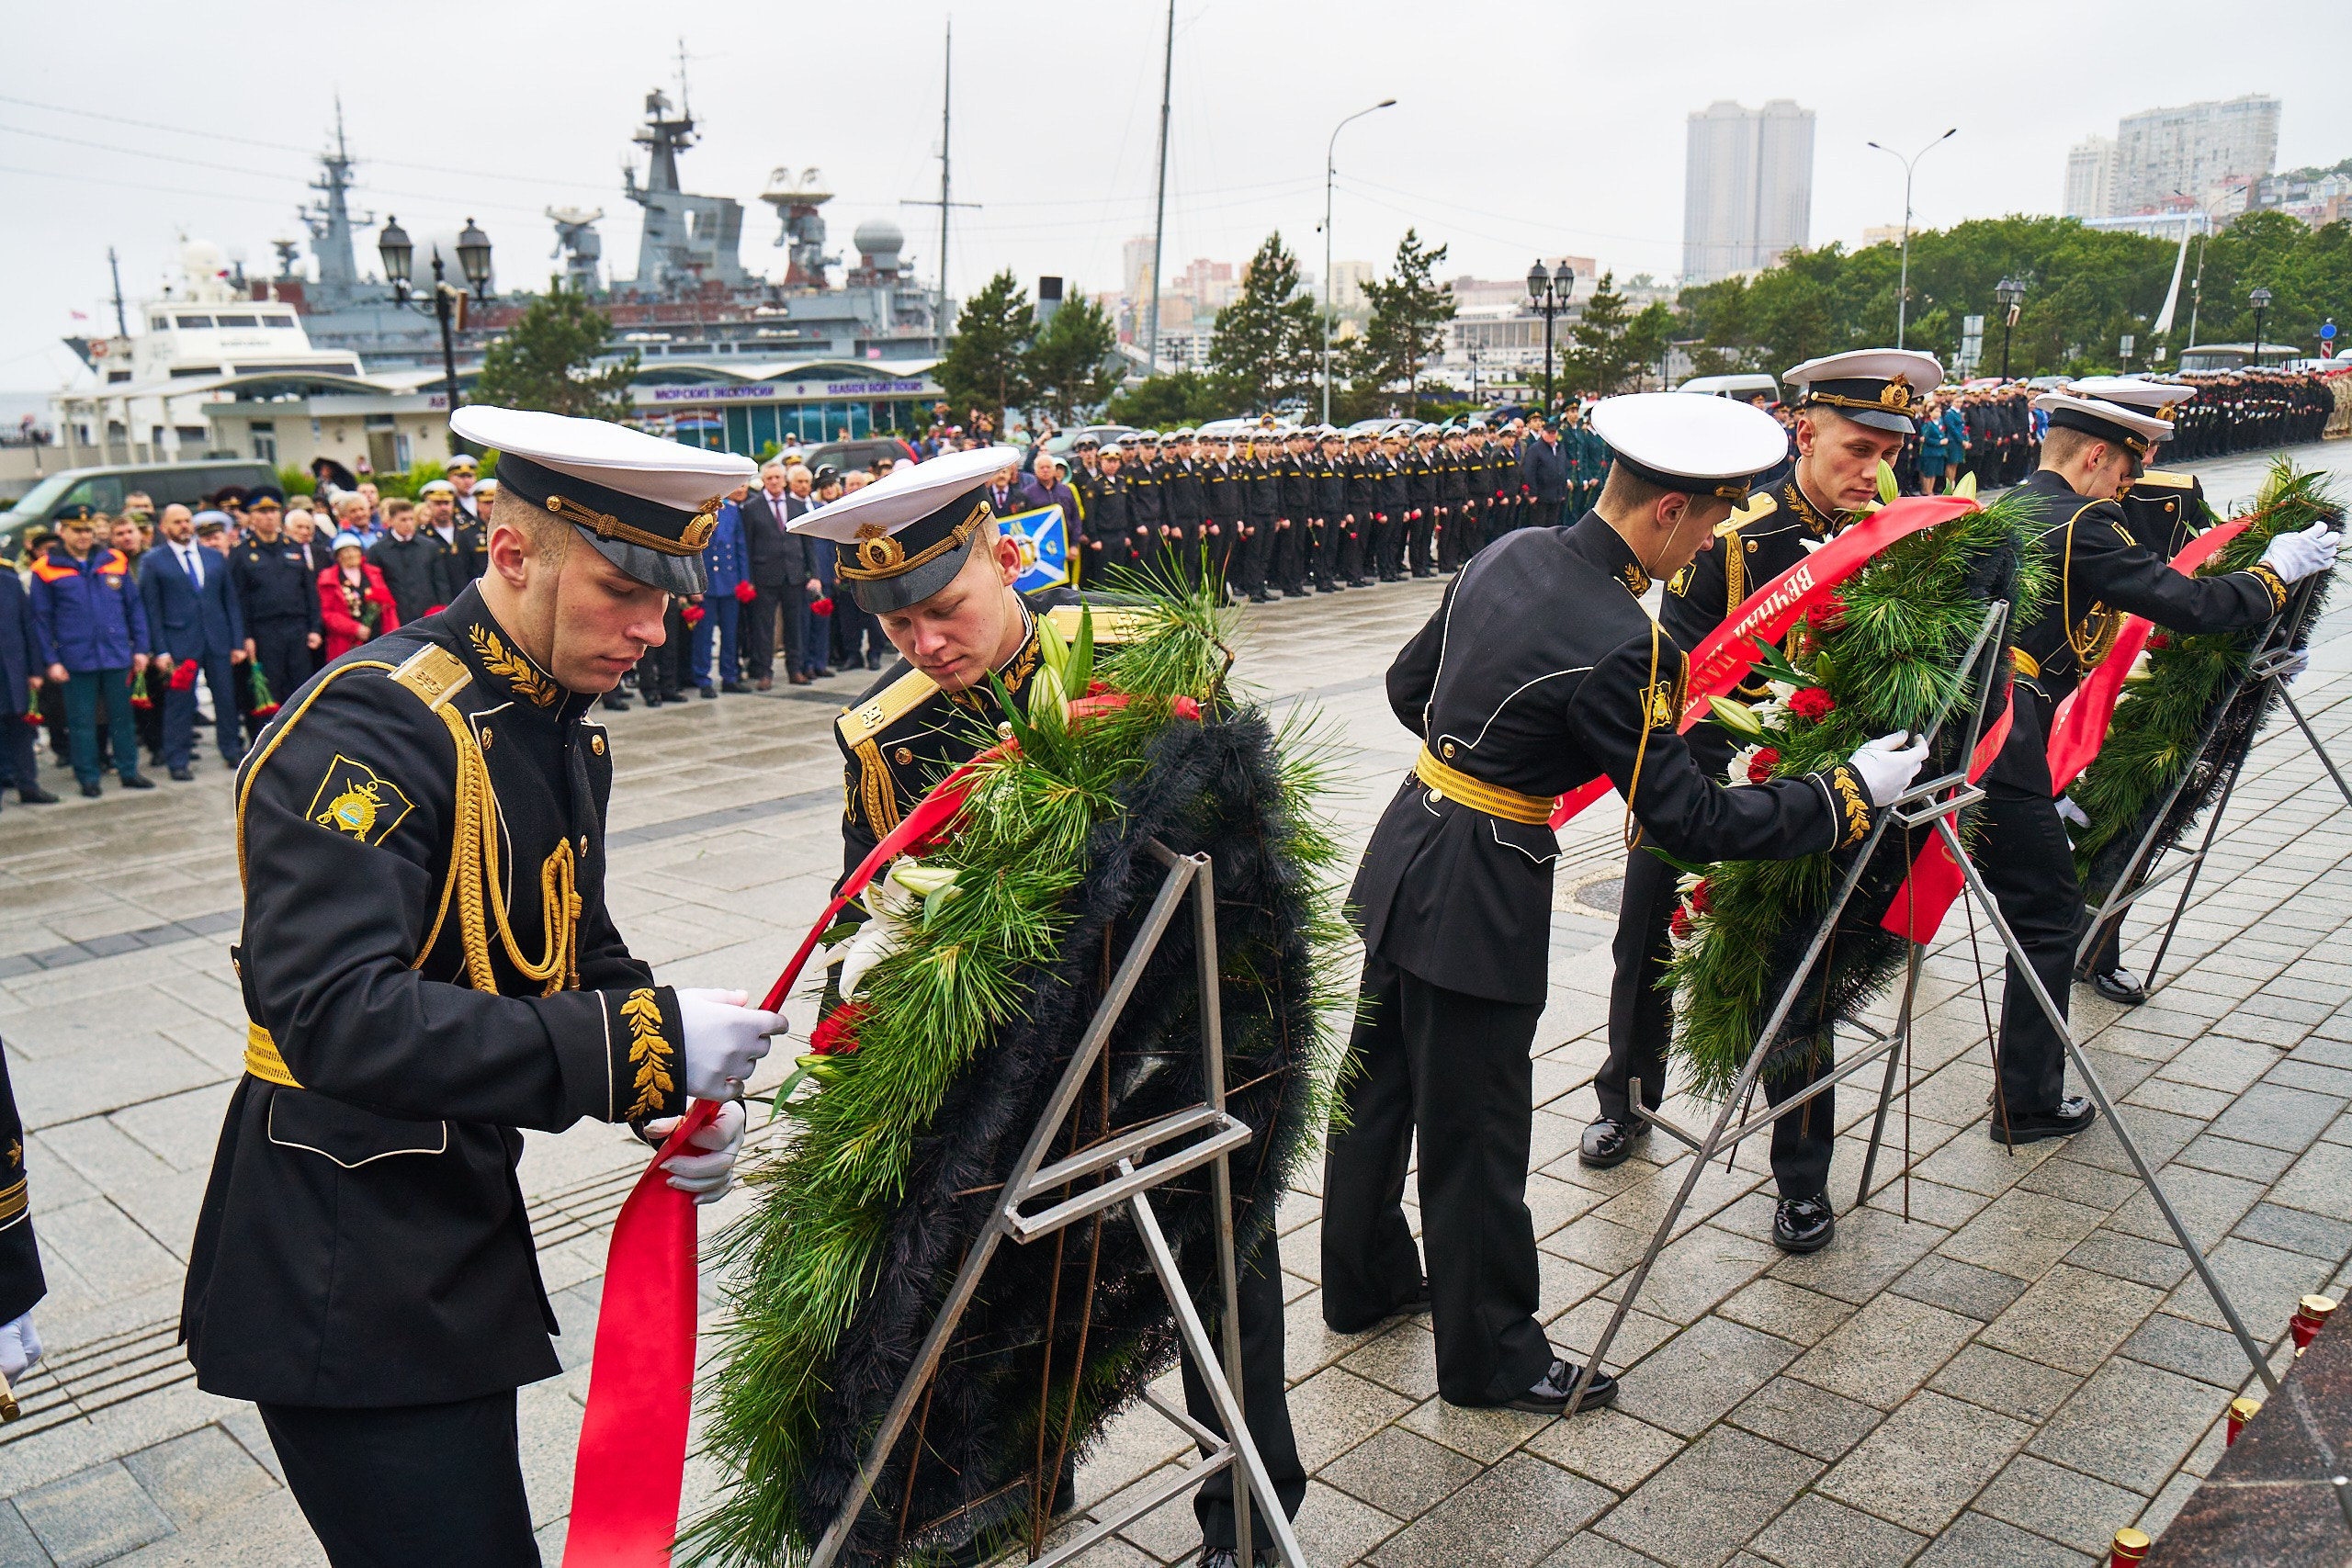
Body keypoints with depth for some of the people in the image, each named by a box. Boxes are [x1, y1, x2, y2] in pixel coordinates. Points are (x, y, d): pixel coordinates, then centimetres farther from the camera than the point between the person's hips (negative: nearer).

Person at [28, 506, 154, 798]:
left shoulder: (115, 561, 6)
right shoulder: (46, 570, -1)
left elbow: (134, 606, 9)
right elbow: (41, 620, 0)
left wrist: (140, 648, 4)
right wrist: (50, 661, -5)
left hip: (117, 655, 2)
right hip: (76, 660, -2)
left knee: (122, 716, 9)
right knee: (81, 721, 4)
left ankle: (128, 771, 19)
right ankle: (87, 778, 13)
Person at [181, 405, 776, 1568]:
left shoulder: (562, 728, 7)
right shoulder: (374, 724, -23)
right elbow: (337, 1016, -33)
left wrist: (681, 1095, -4)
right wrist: (639, 1043, -32)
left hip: (463, 1232, 9)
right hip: (344, 1281, -9)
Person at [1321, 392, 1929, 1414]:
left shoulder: (1508, 554, 2)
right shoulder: (1614, 646, -23)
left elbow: (1407, 686, 13)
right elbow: (1691, 822, -19)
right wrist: (1850, 792, -9)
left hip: (1406, 856, 9)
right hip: (1477, 897, -9)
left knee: (1379, 1081, 22)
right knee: (1475, 1130, 7)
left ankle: (1363, 1281, 42)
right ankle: (1489, 1356, 26)